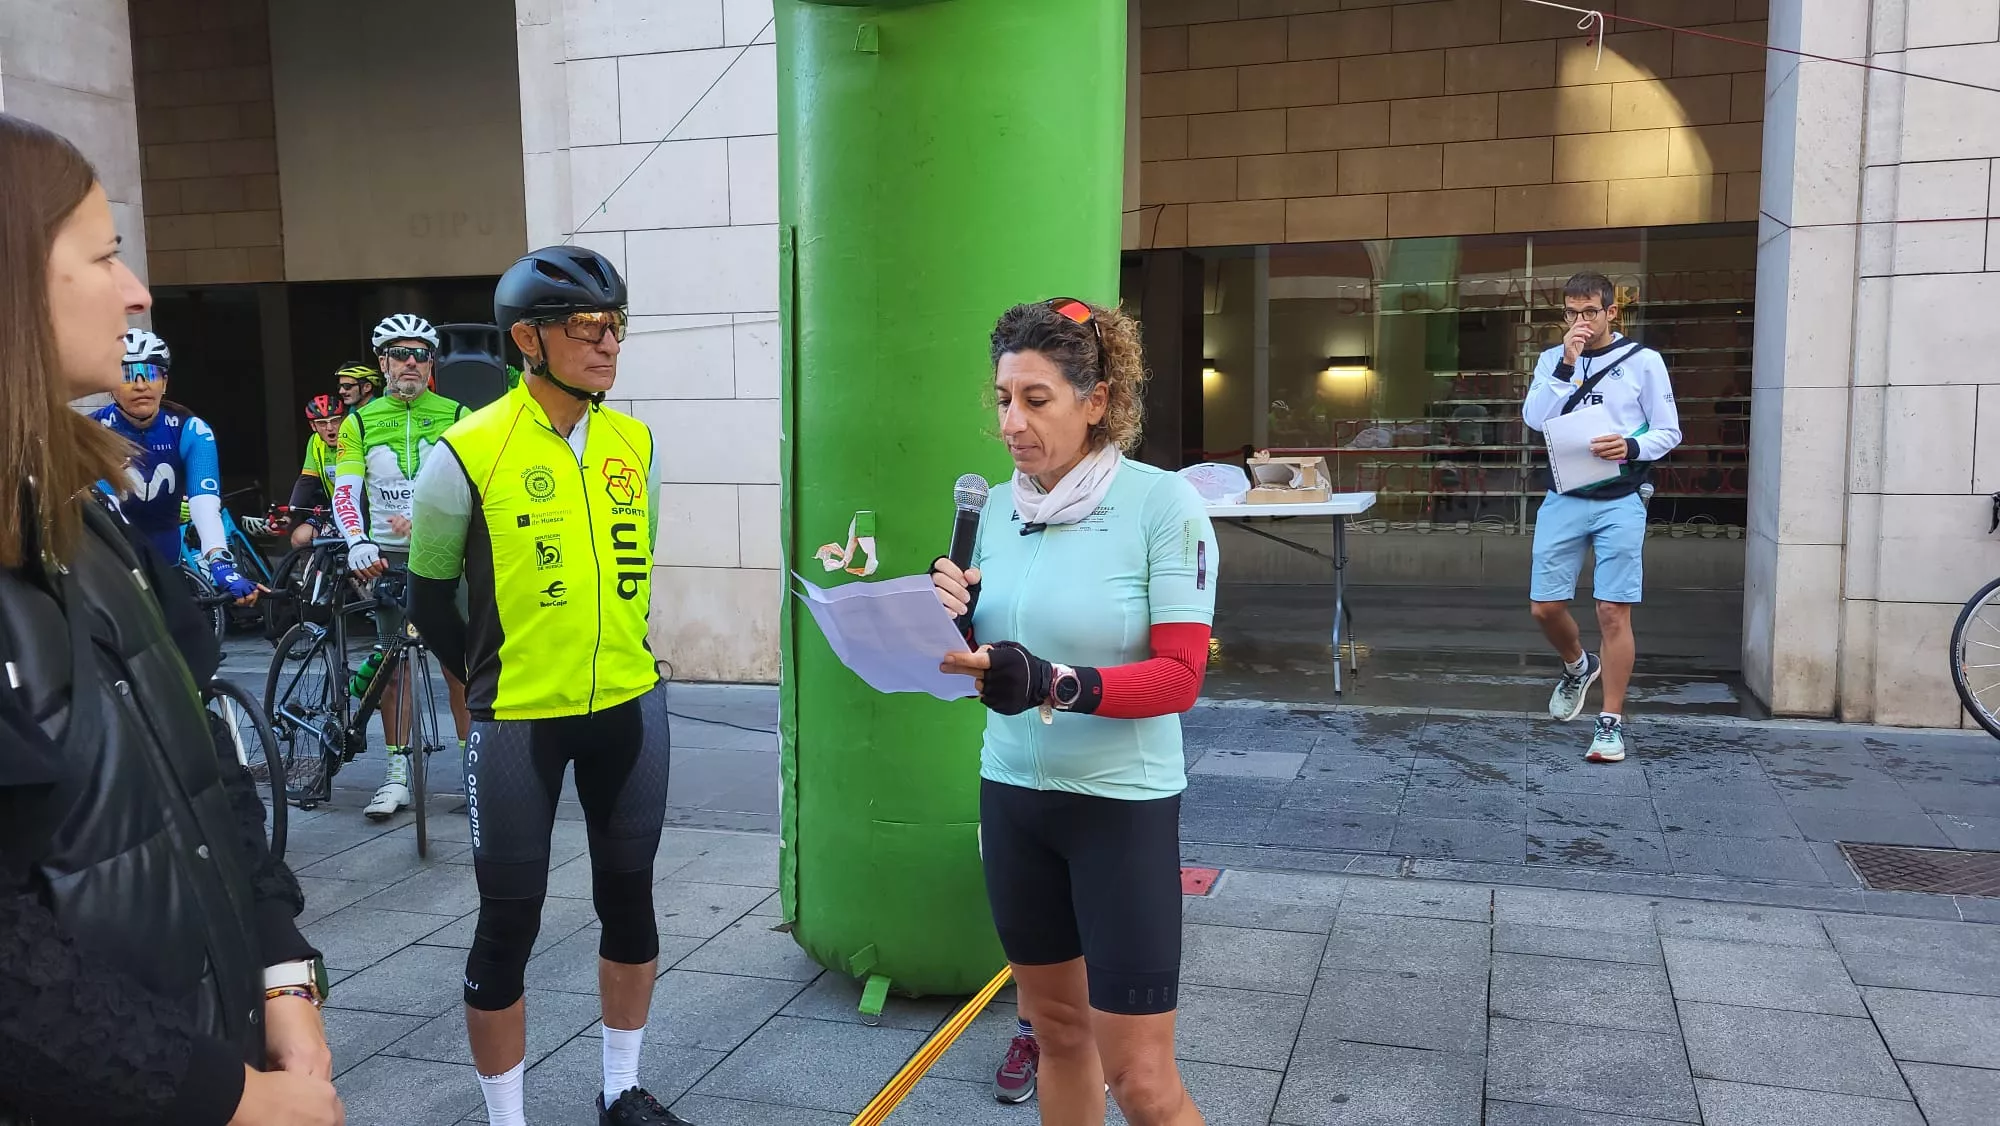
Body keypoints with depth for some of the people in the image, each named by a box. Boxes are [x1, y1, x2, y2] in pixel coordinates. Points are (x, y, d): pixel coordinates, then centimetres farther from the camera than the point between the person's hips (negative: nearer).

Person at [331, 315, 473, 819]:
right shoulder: (360, 422, 5)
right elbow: (345, 492, -4)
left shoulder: (457, 417, 2)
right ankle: (397, 774, 12)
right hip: (388, 556, 1)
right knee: (394, 663, 5)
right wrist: (357, 542, -22)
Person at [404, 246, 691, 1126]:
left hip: (631, 708, 5)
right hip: (518, 723, -5)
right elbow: (430, 596, -2)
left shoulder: (634, 444, 1)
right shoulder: (469, 453, -13)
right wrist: (490, 684, 5)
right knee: (509, 925, 5)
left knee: (628, 900, 15)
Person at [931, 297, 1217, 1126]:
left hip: (1122, 804, -5)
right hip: (1010, 793, 5)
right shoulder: (996, 507, 3)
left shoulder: (1162, 504, -14)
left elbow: (1180, 676, -18)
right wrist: (952, 623, -11)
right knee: (1057, 1031, 18)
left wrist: (1053, 685, -32)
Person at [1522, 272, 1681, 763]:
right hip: (1563, 500, 3)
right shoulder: (1553, 359, 7)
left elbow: (1669, 431, 1)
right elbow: (1534, 420, -7)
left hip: (1619, 503, -3)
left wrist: (1632, 447, -19)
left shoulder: (1643, 361, 0)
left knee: (1614, 613, -4)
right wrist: (1567, 364, -15)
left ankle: (1611, 722, 5)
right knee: (1546, 607, 5)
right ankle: (1578, 666, 37)